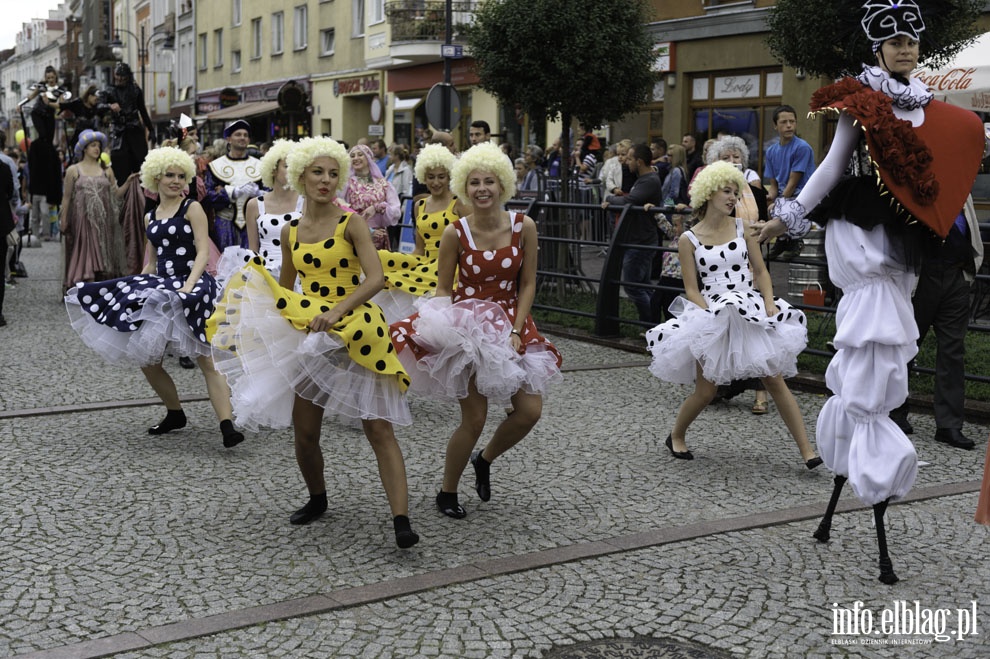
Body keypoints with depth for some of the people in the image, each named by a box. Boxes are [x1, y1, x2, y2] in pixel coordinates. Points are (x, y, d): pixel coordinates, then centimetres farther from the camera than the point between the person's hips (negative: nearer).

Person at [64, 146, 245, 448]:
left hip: (193, 285, -7)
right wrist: (135, 290, 14)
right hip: (160, 288, 7)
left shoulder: (192, 208, -1)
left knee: (206, 358, -17)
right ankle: (174, 414, 25)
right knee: (146, 358, 7)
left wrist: (188, 286, -24)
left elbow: (203, 252, -11)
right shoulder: (151, 217, 16)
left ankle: (227, 427, -23)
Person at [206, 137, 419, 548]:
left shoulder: (351, 222, -4)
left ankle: (401, 521, -12)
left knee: (378, 427, -9)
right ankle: (317, 499, 33)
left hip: (354, 330, -4)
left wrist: (336, 311, -25)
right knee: (304, 433, 7)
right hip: (304, 333, 4)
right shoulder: (290, 232, 9)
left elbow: (375, 278, -15)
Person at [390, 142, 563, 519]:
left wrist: (515, 331, -10)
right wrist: (447, 323, -18)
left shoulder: (523, 227, -6)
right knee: (474, 420, -5)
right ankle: (447, 493, 17)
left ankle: (484, 460, 27)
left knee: (530, 411, -3)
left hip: (511, 324, 3)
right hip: (468, 326, -3)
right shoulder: (455, 233, -10)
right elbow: (443, 289, -2)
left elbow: (527, 285, -1)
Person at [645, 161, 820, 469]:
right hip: (710, 316, -2)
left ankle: (807, 451, -1)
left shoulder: (743, 228, 6)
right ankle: (676, 437, 28)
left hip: (751, 313, 2)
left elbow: (760, 272, 8)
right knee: (705, 391, 0)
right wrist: (710, 315, -16)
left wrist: (769, 303, -6)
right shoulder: (688, 240, -1)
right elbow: (691, 290, -2)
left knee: (775, 381, -4)